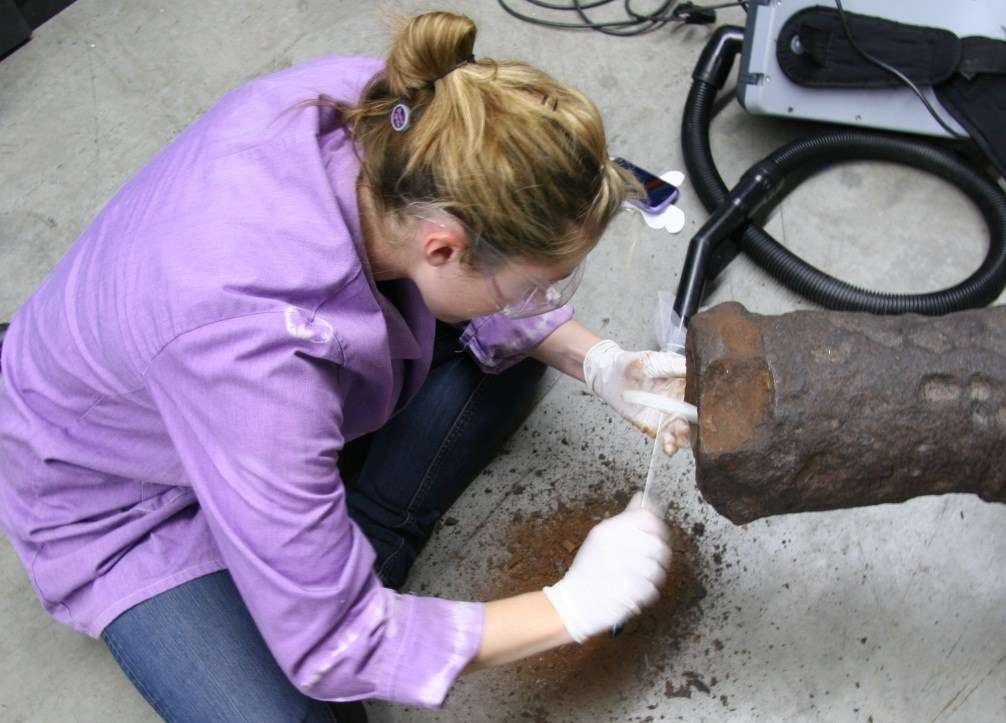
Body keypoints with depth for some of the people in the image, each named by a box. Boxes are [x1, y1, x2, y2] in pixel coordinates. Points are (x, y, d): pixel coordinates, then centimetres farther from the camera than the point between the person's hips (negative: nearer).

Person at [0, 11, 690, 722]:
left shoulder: (392, 112, -26)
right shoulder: (254, 341, -44)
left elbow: (481, 294, -2)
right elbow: (329, 650, -32)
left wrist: (599, 363, -16)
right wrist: (576, 602, -26)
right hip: (125, 506, -6)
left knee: (515, 339, 1)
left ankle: (362, 546, -2)